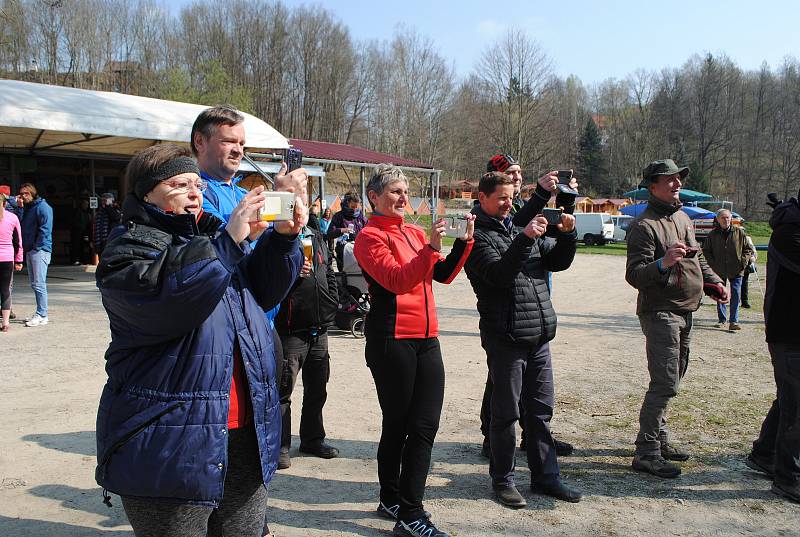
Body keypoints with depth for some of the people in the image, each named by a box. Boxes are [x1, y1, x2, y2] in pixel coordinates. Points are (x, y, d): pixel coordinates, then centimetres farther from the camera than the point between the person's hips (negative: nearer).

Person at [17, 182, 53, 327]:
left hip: (40, 250, -9)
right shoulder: (27, 208, 19)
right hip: (30, 250, 9)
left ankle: (42, 316, -6)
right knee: (34, 284, 12)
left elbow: (45, 229, -15)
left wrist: (37, 247, -16)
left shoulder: (42, 207, -9)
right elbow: (21, 225, 13)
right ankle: (40, 313, 18)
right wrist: (19, 208, 5)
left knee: (39, 284, -9)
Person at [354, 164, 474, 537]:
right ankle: (393, 501, 21)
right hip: (391, 341, -7)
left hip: (426, 339, 7)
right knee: (397, 426, 4)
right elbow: (397, 279, -18)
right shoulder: (370, 237, -5)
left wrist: (464, 243, -2)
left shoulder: (414, 234, 16)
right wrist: (430, 248, -27)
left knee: (425, 427, 4)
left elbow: (443, 275, 10)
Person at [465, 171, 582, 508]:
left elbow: (558, 262, 16)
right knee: (506, 412, 4)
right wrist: (524, 239, -26)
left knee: (541, 409, 14)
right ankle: (502, 479, 19)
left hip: (539, 336, 7)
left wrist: (566, 235, -1)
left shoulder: (519, 230, 16)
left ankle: (545, 475, 27)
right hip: (505, 337, -7)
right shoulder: (478, 236, -5)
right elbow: (499, 274, -20)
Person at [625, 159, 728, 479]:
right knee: (664, 384, -11)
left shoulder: (683, 218, 15)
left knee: (672, 379, 15)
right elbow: (634, 275, -22)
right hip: (660, 313, -9)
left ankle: (659, 439, 27)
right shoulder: (644, 225, -14)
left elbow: (697, 258, 29)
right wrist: (663, 263, -37)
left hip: (684, 312, 9)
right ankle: (646, 452, -5)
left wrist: (713, 282, 18)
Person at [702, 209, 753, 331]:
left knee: (735, 295, -6)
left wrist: (743, 263, -5)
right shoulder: (713, 234, 3)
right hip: (719, 271, 2)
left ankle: (734, 321, -4)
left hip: (736, 270, -1)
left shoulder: (739, 232, 2)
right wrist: (712, 264, -2)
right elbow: (706, 251, 10)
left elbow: (748, 249, 7)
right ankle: (722, 320, 21)